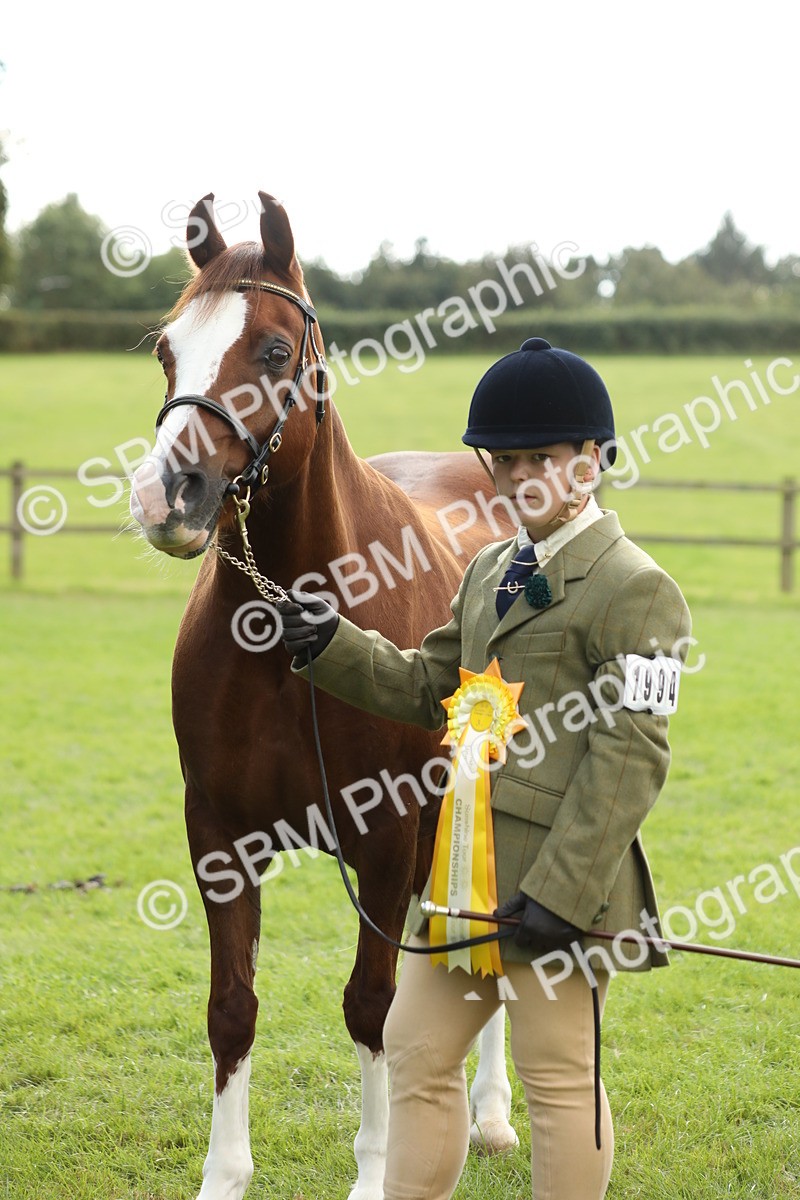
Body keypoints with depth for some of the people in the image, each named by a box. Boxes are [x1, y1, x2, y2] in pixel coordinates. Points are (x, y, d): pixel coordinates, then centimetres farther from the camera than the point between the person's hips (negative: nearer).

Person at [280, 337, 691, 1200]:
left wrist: (560, 895, -21)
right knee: (416, 1053, 13)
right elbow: (428, 689, 19)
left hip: (558, 875, -9)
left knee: (559, 1080, 3)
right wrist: (329, 645, 2)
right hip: (465, 866, 9)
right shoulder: (491, 571, 15)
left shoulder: (633, 590, -12)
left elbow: (629, 762, -17)